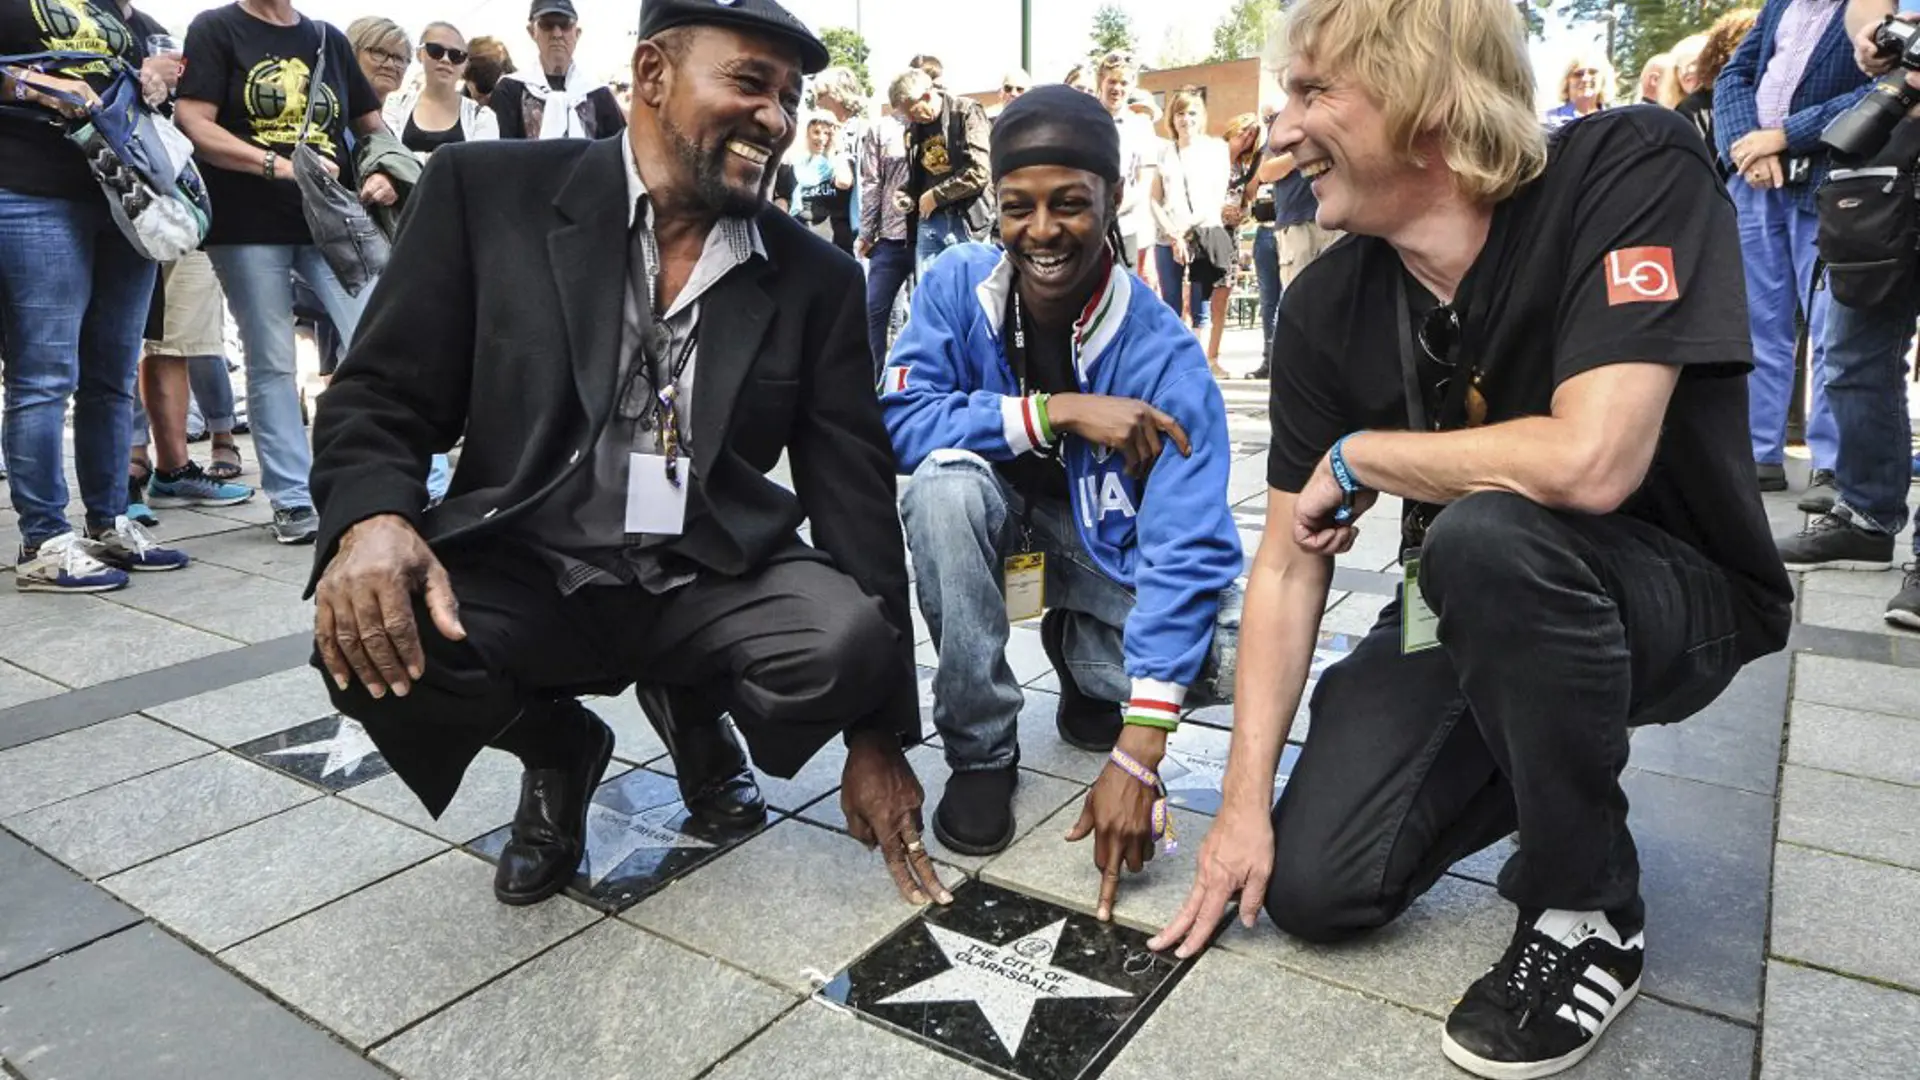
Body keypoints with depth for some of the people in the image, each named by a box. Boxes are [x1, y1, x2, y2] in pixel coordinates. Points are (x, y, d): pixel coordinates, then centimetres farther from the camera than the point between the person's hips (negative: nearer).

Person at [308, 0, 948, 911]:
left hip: (710, 584, 1)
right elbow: (381, 395, -2)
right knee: (366, 634, -29)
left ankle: (693, 712, 12)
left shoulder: (817, 279, 0)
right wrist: (372, 519, -28)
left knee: (846, 640, -28)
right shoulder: (489, 190, -4)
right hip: (525, 576, 0)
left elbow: (855, 495, -2)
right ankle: (557, 750, 8)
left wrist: (879, 735, -4)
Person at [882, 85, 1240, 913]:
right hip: (992, 510, 1)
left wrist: (1135, 754, -40)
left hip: (1102, 535, 0)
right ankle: (980, 750, -15)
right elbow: (899, 418, -25)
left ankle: (1081, 660, 12)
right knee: (947, 481, -34)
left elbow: (1187, 549, -32)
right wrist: (1056, 412, -35)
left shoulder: (1161, 353, -25)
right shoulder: (958, 285, -17)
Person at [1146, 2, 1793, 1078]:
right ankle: (1546, 762, 20)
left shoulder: (1632, 171, -23)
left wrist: (1359, 454, -20)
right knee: (1310, 887, -7)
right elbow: (1289, 563, -9)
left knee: (1487, 534, -38)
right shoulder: (1327, 307, -10)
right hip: (1480, 620, 5)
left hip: (1679, 596, -4)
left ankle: (1591, 912, -13)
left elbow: (1589, 462, -38)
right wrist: (1244, 803, -12)